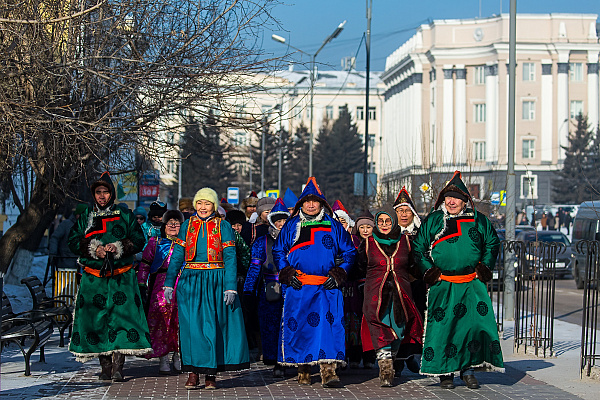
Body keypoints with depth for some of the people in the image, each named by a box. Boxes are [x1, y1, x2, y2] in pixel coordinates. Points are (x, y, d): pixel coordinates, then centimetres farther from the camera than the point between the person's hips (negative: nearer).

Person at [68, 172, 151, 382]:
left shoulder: (125, 216, 10)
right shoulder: (85, 217, 14)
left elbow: (138, 241, 5)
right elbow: (73, 242, 8)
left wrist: (118, 248, -11)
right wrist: (93, 249, -9)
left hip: (121, 278, -2)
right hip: (93, 278, 2)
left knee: (120, 316, -12)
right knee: (97, 319, -2)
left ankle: (117, 367, -11)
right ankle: (105, 367, 6)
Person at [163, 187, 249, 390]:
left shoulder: (223, 226, 2)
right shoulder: (188, 225, 9)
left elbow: (230, 258, -2)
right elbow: (177, 255, 9)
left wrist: (230, 287, -11)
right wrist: (169, 282, 1)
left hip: (215, 282, -2)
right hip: (190, 281, 2)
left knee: (213, 325, 0)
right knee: (191, 325, -1)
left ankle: (211, 374, 7)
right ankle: (193, 372, 5)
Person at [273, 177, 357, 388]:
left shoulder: (333, 226, 10)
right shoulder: (291, 226, 12)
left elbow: (349, 252, 13)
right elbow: (278, 251, 16)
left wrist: (338, 274, 0)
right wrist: (287, 273, 2)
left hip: (327, 286, -1)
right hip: (298, 286, 1)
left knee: (328, 324, -13)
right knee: (299, 325, 0)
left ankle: (328, 370, -17)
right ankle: (303, 370, 14)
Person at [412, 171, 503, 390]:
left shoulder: (477, 220, 8)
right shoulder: (432, 221, 6)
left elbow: (492, 242, 19)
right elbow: (418, 248, 10)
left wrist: (485, 267, 8)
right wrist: (428, 271, 0)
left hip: (472, 284, 1)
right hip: (442, 285, -1)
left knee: (476, 324, -7)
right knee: (442, 325, -4)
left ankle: (468, 368, 6)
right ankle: (445, 371, 7)